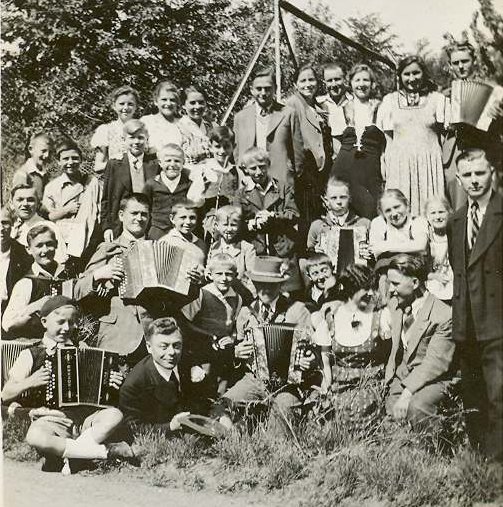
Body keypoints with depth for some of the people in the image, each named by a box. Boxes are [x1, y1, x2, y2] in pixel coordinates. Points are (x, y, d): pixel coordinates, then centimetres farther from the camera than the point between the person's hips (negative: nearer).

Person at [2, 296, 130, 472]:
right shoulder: (31, 355, 8)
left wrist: (112, 383, -1)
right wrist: (30, 382, -13)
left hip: (84, 416, 3)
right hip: (51, 419, -3)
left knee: (115, 415, -26)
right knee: (35, 438, -37)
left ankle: (69, 453, -24)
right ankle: (106, 451, -30)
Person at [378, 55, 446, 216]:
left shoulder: (437, 98, 9)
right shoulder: (389, 100, 11)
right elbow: (387, 137, 9)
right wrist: (383, 163, 1)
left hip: (429, 164, 0)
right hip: (399, 164, 1)